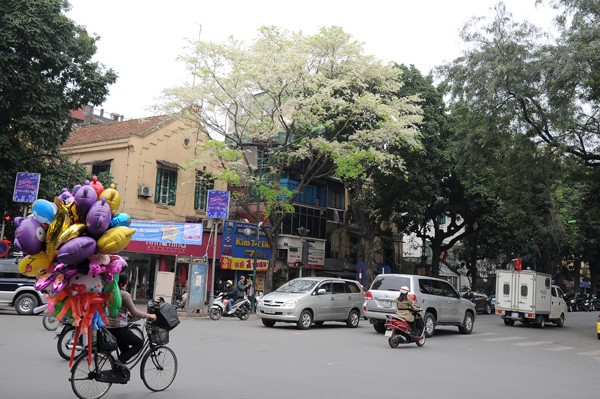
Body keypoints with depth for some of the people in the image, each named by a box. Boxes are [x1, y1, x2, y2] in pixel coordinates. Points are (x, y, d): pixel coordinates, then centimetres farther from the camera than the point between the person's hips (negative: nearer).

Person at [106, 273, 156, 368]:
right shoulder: (125, 294, -14)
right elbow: (134, 313, -13)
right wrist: (149, 315, 0)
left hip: (108, 326, 8)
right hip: (118, 327, -8)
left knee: (125, 349, 19)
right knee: (139, 343, 6)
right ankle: (120, 361, -8)